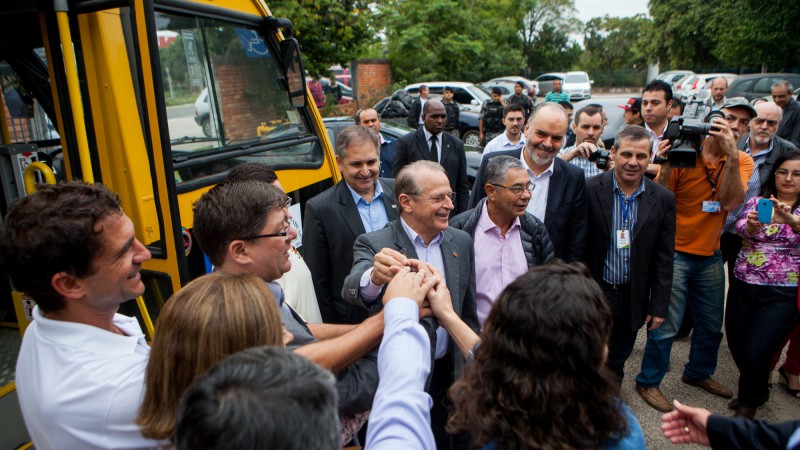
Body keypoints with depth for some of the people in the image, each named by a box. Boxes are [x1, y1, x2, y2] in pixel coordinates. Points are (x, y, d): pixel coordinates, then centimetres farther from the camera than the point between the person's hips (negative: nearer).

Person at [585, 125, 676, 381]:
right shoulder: (590, 190, -11)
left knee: (616, 362, 19)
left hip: (633, 299, 2)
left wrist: (659, 306, 1)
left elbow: (664, 259, 1)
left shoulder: (663, 199, -3)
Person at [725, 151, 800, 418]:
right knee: (736, 346, 12)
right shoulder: (757, 202, 5)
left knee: (754, 354, -5)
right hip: (743, 286, 3)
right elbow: (741, 226, -12)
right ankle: (757, 390, 44)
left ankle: (749, 402, 25)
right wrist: (751, 225, -35)